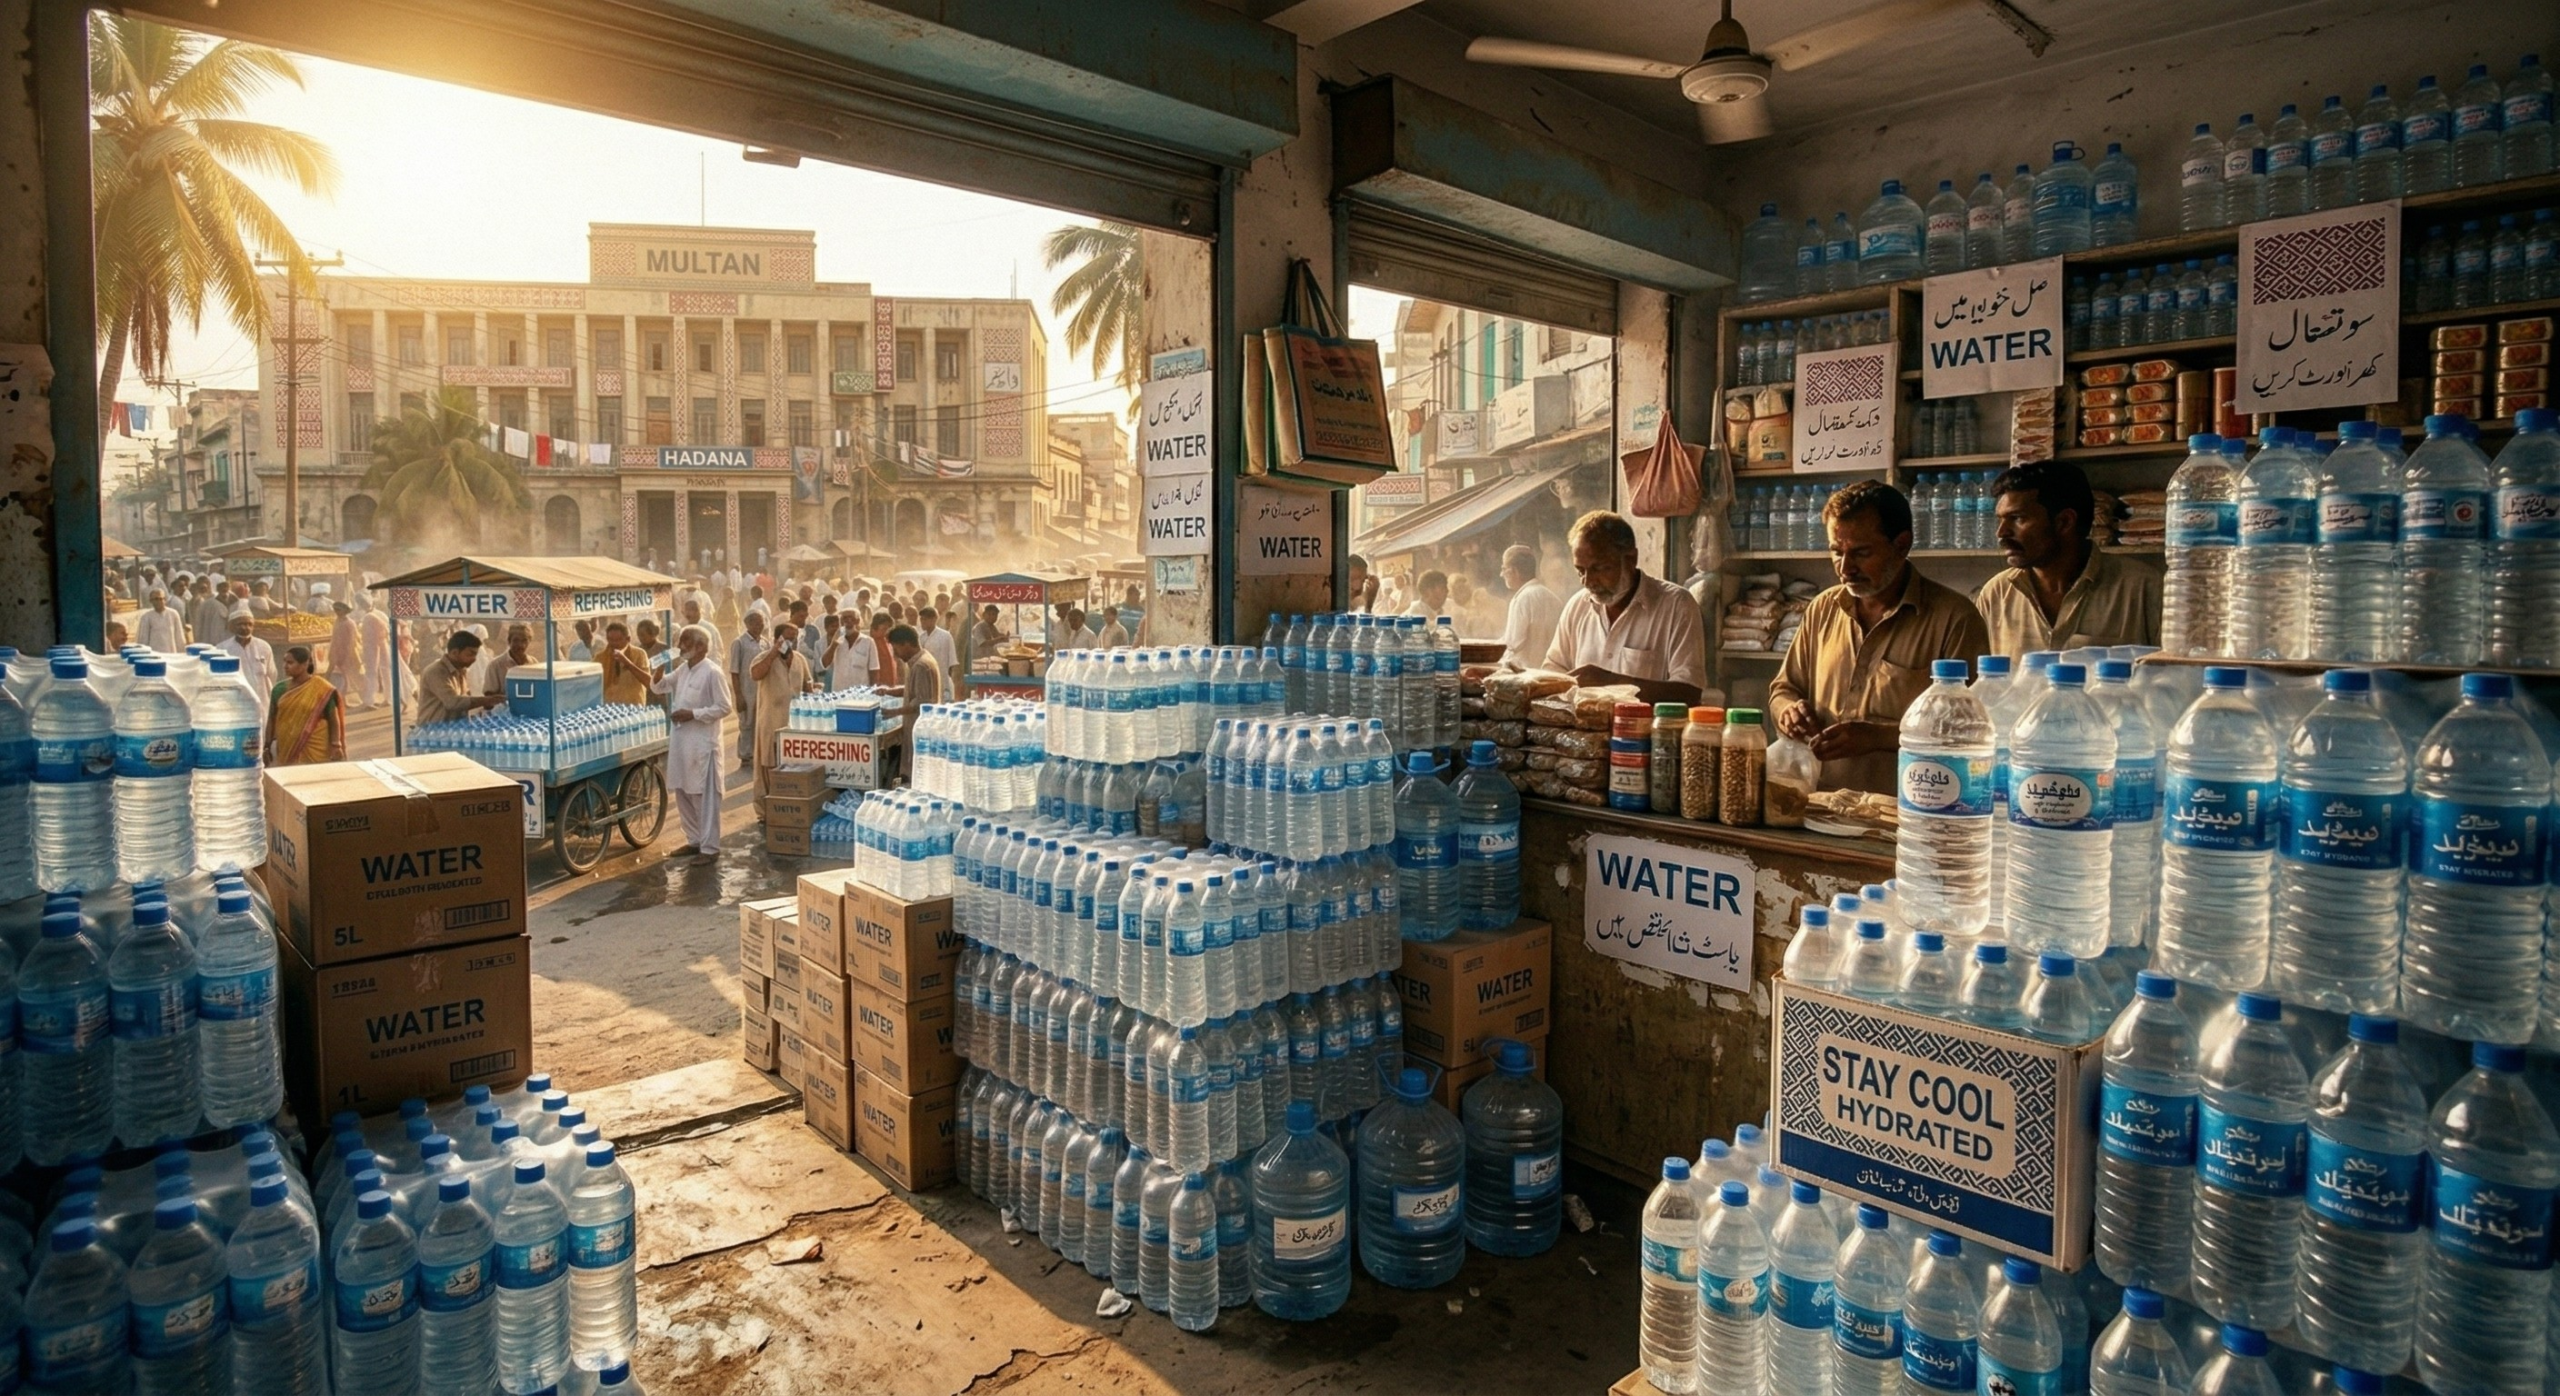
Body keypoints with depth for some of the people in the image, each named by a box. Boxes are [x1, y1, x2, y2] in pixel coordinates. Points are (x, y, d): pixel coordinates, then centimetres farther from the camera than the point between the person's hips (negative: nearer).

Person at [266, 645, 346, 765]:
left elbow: (334, 720, -5)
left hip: (315, 751, -4)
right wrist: (267, 747, 8)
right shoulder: (280, 689, 5)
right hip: (287, 749, 4)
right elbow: (272, 719, 11)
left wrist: (336, 746, -11)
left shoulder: (322, 689, -7)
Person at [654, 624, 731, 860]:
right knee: (682, 792, 15)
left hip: (702, 742, -9)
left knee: (704, 795, -3)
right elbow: (659, 687, 21)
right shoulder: (682, 669, 10)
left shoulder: (712, 672, -13)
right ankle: (694, 840, 27)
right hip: (680, 739, 9)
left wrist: (693, 714, -19)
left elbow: (724, 707, -15)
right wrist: (659, 672, 1)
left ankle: (710, 847, 3)